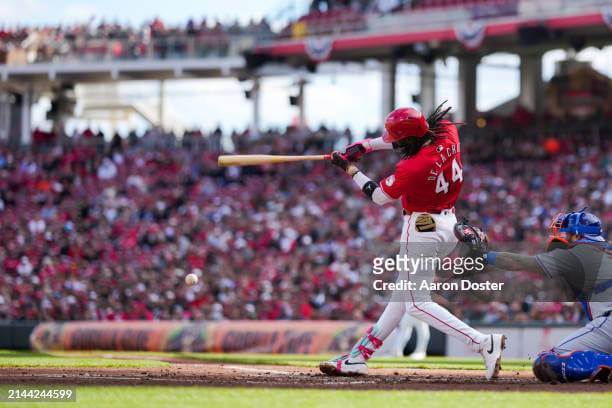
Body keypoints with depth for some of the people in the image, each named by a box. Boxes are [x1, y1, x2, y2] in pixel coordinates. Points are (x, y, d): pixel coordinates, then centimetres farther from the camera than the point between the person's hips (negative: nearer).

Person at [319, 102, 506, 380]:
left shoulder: (413, 168, -27)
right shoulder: (448, 133, -7)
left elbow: (379, 196, -10)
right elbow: (410, 138, 13)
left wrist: (349, 169, 3)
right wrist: (365, 145, 8)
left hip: (422, 229, -10)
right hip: (448, 224, 10)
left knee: (417, 303, -5)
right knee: (402, 293, 15)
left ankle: (484, 343, -18)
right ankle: (359, 357, 24)